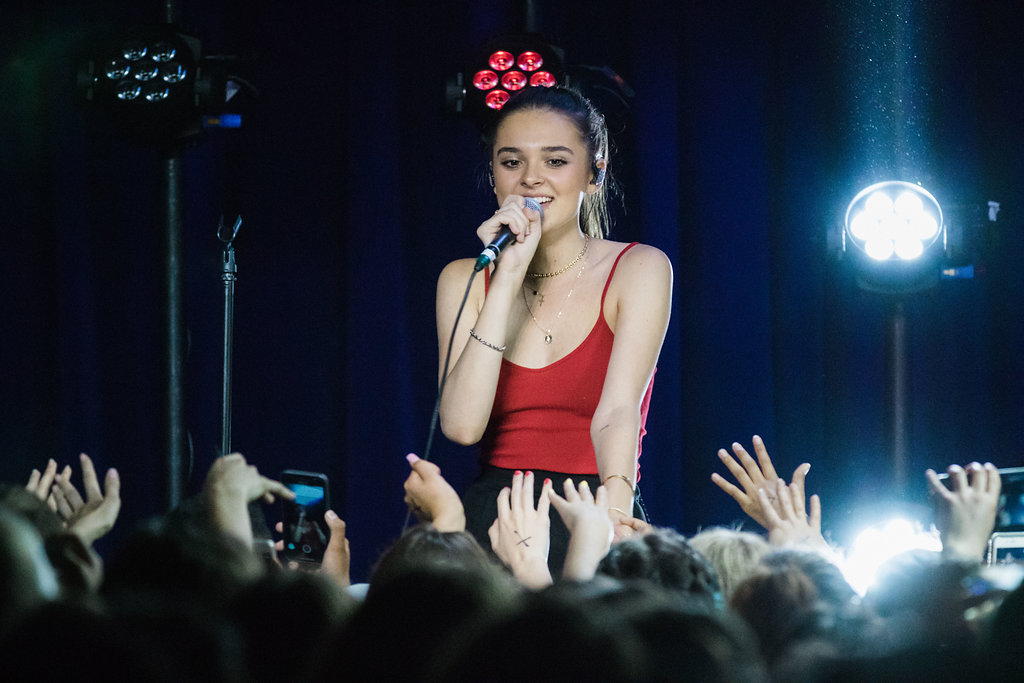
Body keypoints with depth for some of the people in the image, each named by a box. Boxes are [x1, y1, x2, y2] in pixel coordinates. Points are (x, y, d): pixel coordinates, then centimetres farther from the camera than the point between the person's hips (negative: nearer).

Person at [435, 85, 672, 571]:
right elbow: (462, 424, -8)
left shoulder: (638, 270, 1)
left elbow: (617, 413, -14)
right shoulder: (464, 280, 8)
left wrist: (615, 517, -33)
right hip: (491, 523, 2)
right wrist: (508, 277, -10)